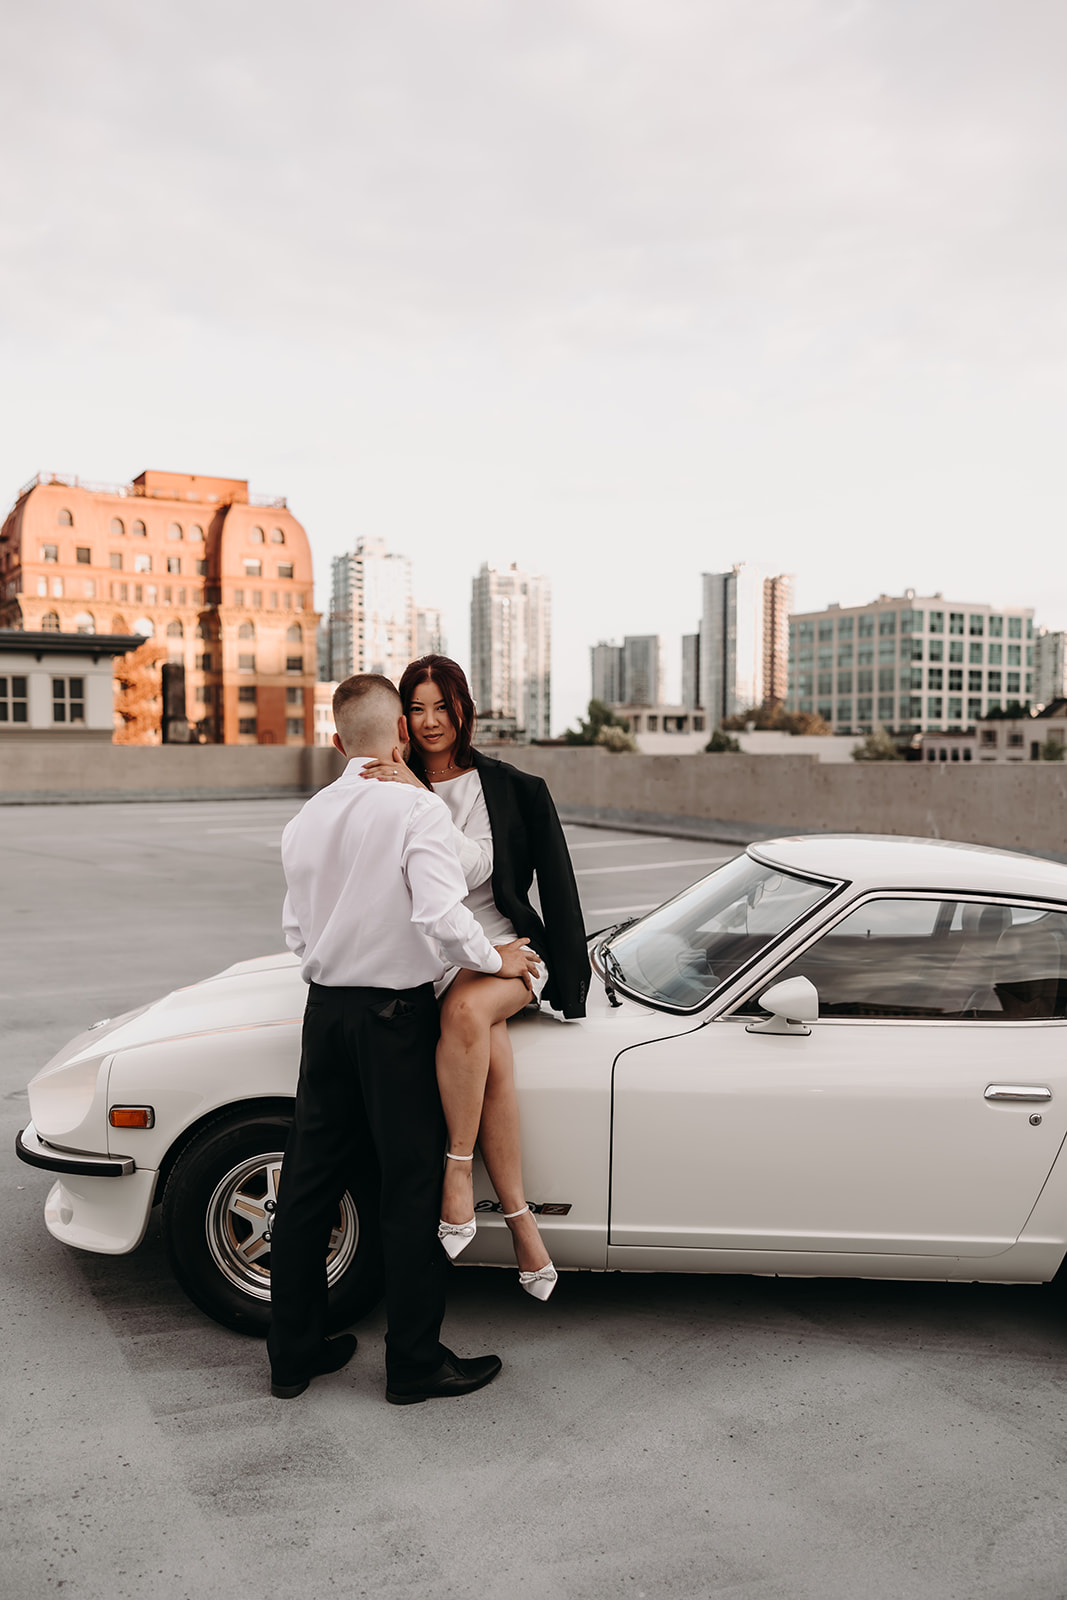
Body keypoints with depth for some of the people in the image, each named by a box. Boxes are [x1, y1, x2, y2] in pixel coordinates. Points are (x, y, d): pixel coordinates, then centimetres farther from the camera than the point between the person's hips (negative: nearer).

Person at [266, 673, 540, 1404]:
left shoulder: (307, 819, 6)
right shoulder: (418, 807, -15)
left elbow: (298, 932, 11)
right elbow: (442, 917, -24)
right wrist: (496, 960, -8)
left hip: (325, 1010, 7)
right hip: (395, 1015, -6)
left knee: (310, 1182, 13)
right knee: (412, 1187, 5)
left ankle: (294, 1353, 26)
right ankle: (416, 1363, 17)